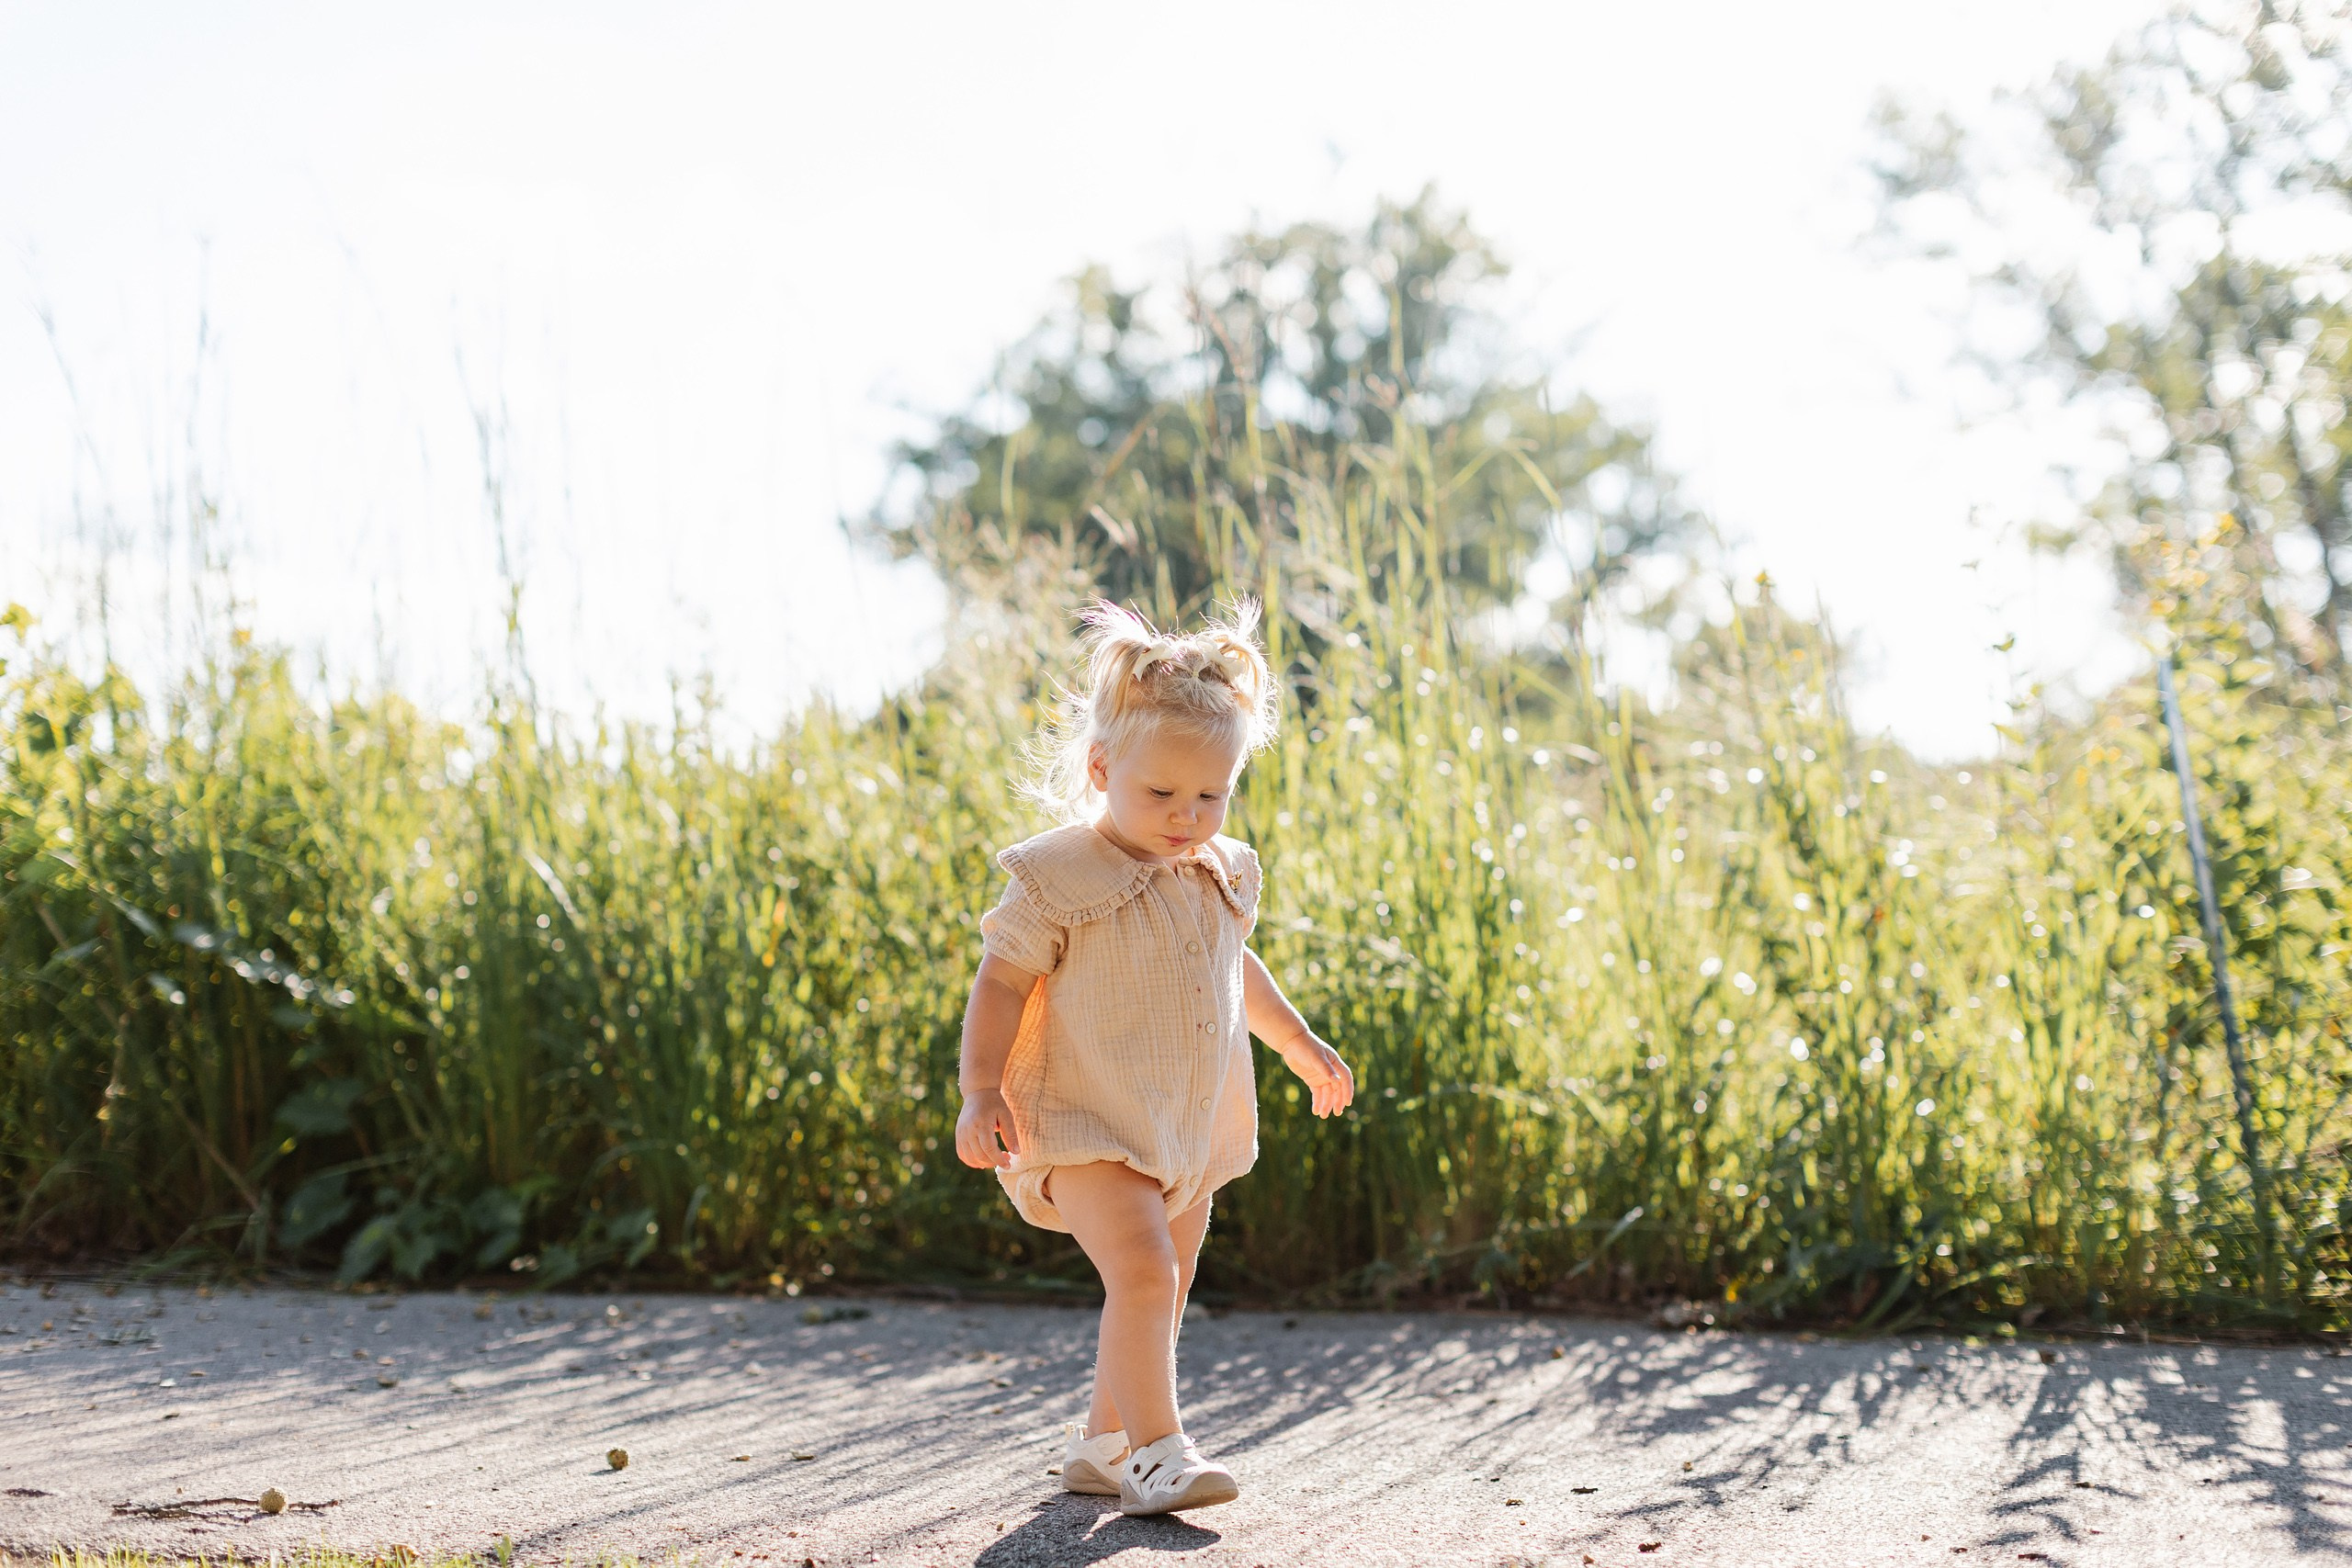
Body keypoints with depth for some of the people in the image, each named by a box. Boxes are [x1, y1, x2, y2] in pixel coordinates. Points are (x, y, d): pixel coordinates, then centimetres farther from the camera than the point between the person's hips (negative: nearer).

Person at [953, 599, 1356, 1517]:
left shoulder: (1219, 878, 7)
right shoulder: (1058, 879, -13)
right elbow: (1001, 980, -11)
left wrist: (1300, 1044, 31)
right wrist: (980, 1088, -20)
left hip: (1189, 1129, 7)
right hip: (1087, 1126, -7)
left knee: (1164, 1292, 14)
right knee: (1142, 1271, -23)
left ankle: (1103, 1442, 29)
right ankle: (1156, 1450, -18)